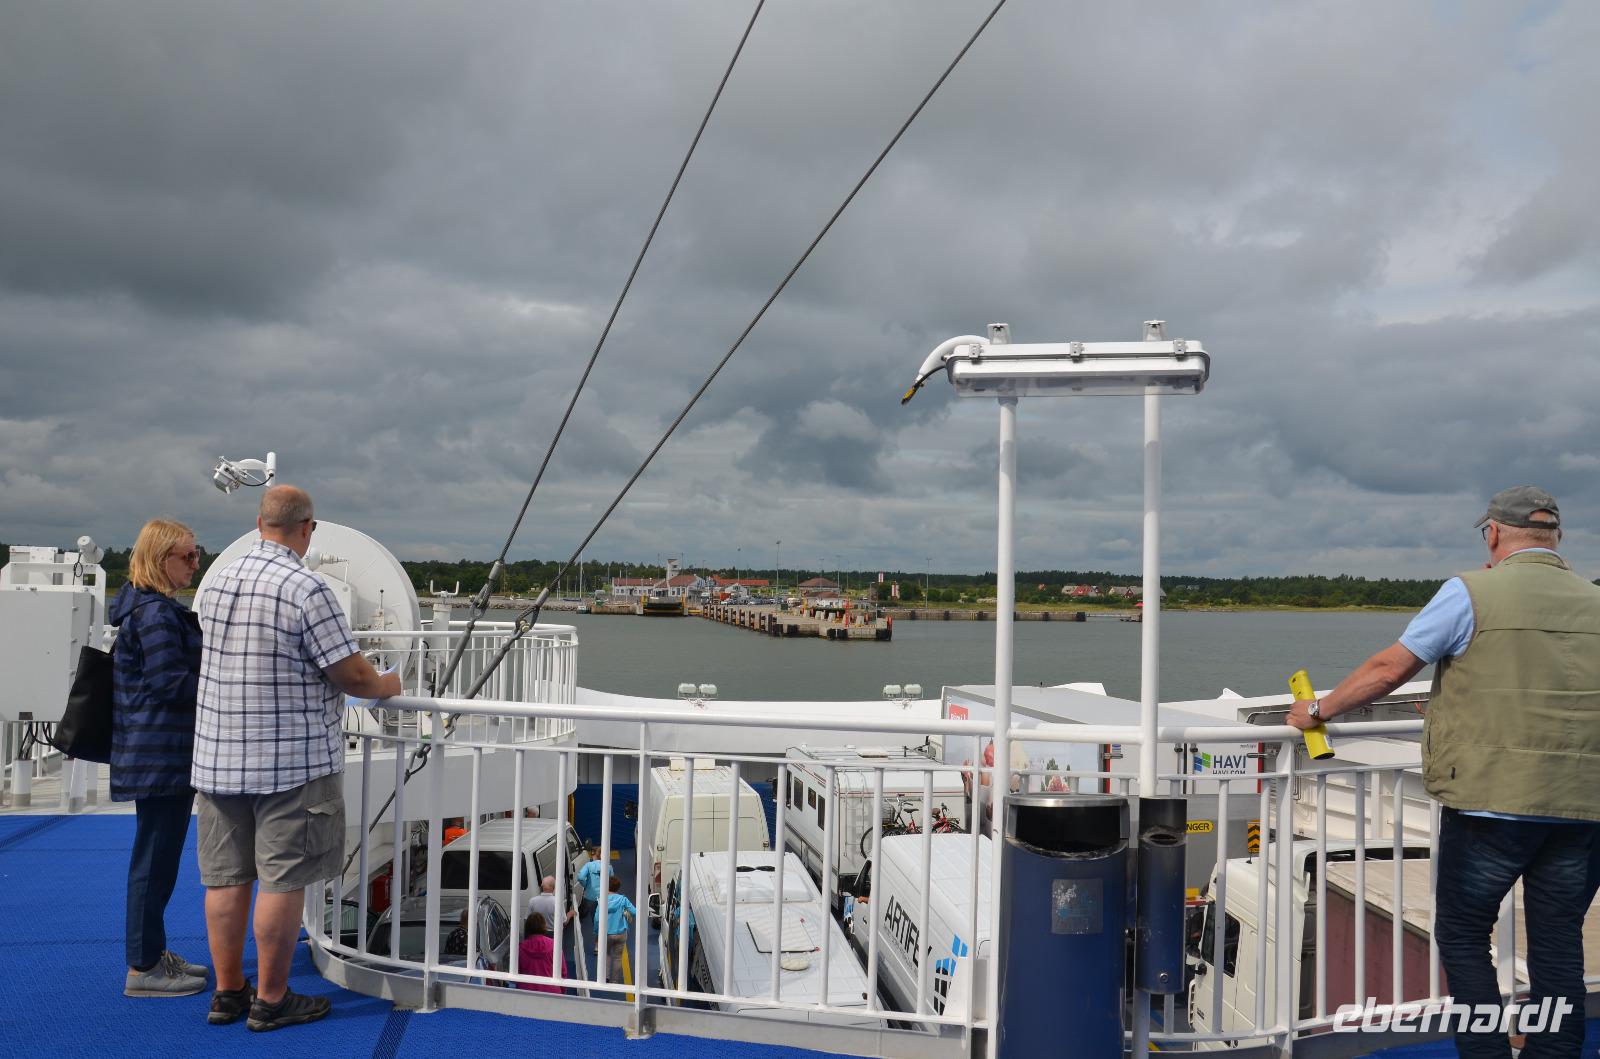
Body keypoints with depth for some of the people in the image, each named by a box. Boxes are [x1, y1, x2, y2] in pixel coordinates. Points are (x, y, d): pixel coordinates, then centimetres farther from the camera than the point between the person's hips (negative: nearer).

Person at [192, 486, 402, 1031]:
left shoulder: (218, 582, 7)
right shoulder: (306, 589, -16)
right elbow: (353, 677, -16)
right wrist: (389, 684, 5)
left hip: (218, 755, 7)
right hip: (292, 760, -7)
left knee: (227, 877, 13)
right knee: (281, 880, 2)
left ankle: (228, 992, 25)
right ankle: (271, 1000, 12)